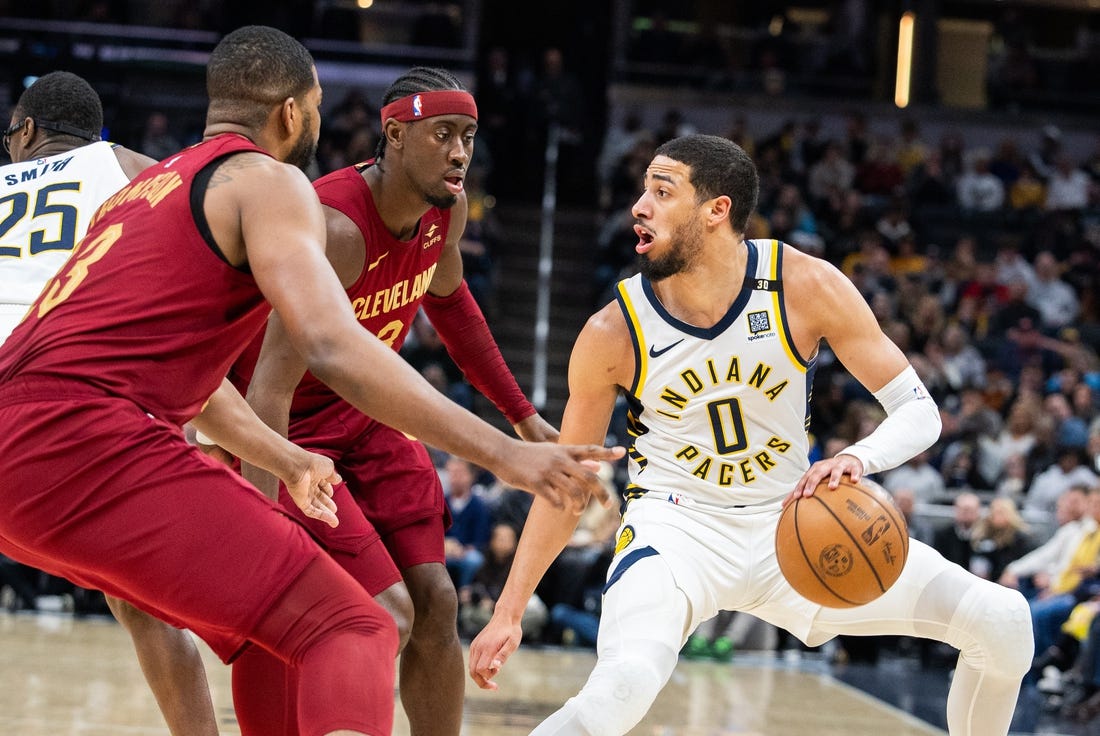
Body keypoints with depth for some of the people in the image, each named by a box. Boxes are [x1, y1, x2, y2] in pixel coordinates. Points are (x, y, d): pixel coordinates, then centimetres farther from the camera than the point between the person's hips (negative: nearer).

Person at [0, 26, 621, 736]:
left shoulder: (149, 185, 28)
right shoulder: (266, 180, 1)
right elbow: (333, 348, -15)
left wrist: (284, 461, 52)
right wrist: (504, 453, -17)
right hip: (84, 440, -9)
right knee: (349, 631, -13)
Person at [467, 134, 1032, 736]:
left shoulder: (806, 286, -13)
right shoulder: (613, 334, -13)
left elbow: (918, 410, -10)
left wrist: (857, 459, -33)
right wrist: (507, 613, -1)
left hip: (788, 526, 2)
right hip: (675, 527, -2)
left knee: (1002, 621, -12)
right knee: (624, 684, -36)